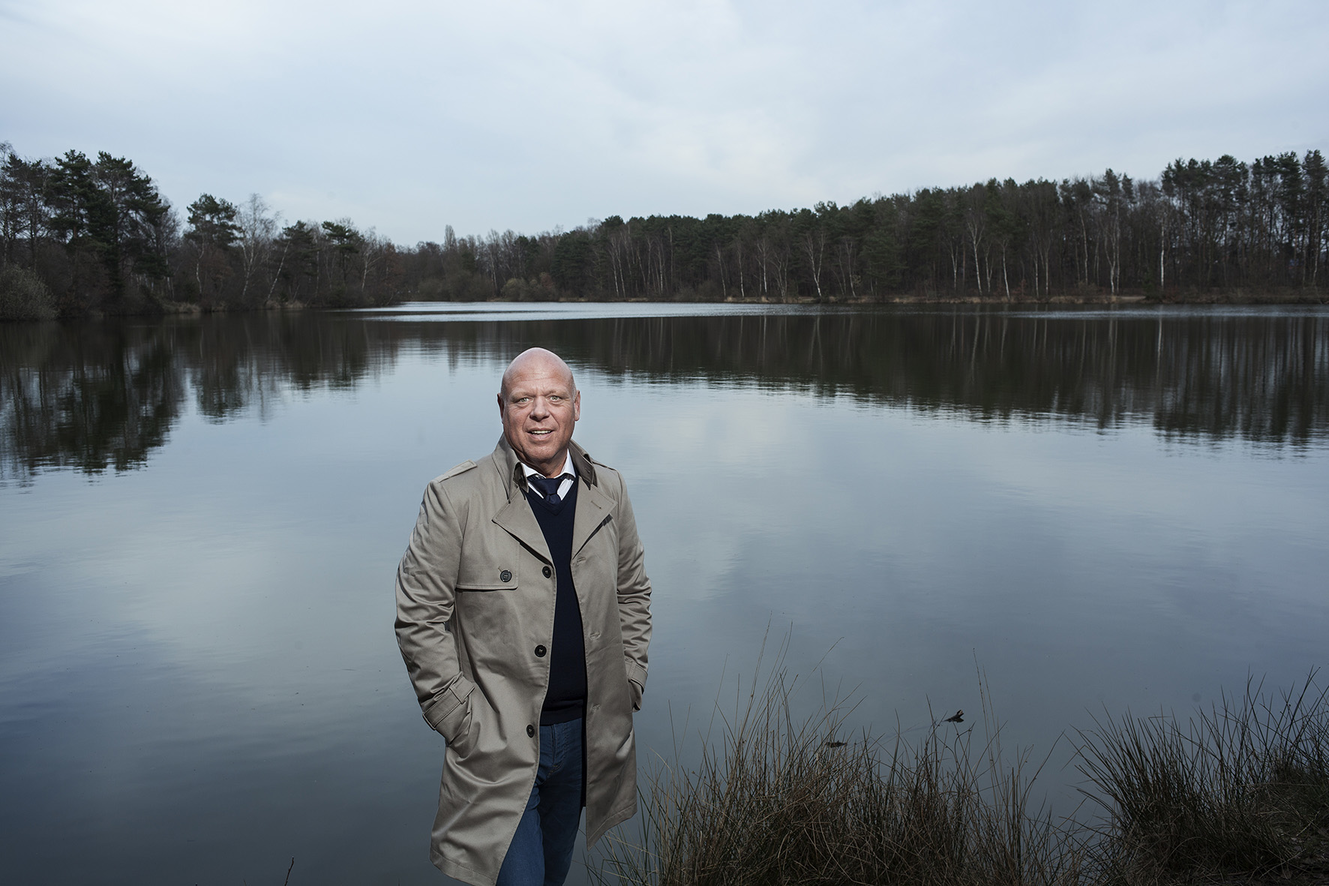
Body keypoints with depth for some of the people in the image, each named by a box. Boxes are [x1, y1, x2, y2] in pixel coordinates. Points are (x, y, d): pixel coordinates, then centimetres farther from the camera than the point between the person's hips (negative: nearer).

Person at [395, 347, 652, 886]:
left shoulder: (608, 492, 0)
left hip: (587, 735, 5)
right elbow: (419, 619, -10)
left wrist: (628, 683, 7)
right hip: (497, 741, -4)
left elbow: (632, 593, 13)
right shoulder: (455, 499, -14)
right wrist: (460, 719, -11)